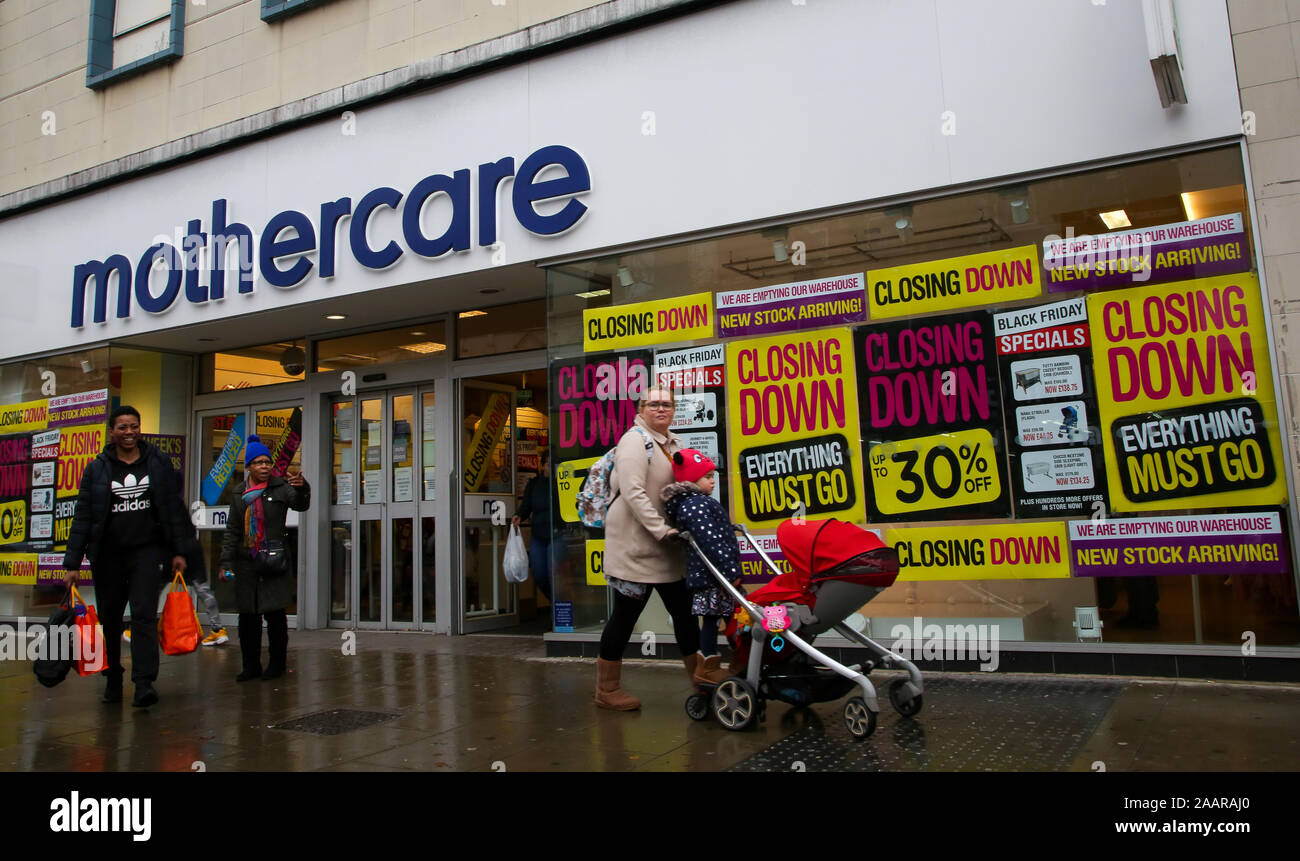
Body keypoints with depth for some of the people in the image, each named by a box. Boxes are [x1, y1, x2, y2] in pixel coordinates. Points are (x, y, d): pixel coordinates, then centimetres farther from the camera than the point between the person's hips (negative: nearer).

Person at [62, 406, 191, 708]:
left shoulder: (159, 463, 4)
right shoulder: (97, 469, 3)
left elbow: (174, 508, 6)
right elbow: (82, 517, 2)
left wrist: (178, 551, 2)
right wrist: (72, 563, -2)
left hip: (147, 551, -1)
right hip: (108, 555, 2)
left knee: (144, 615, -12)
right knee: (110, 619, 11)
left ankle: (144, 683, -15)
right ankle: (113, 678, 28)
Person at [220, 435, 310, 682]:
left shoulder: (280, 488, 1)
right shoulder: (240, 495, 12)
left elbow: (301, 504, -17)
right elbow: (231, 532, 13)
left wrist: (302, 488, -39)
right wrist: (226, 563, 5)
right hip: (246, 564, 4)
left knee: (275, 614, -2)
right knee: (247, 616, 7)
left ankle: (277, 664, 11)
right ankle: (251, 666, 18)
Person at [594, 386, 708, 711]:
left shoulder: (674, 443, 15)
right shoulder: (635, 441, -12)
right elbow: (634, 493, -23)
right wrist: (661, 529, -28)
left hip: (667, 549, 8)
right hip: (635, 545, -8)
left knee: (684, 610, 13)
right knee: (626, 613, 0)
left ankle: (699, 678, 26)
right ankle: (607, 689, 13)